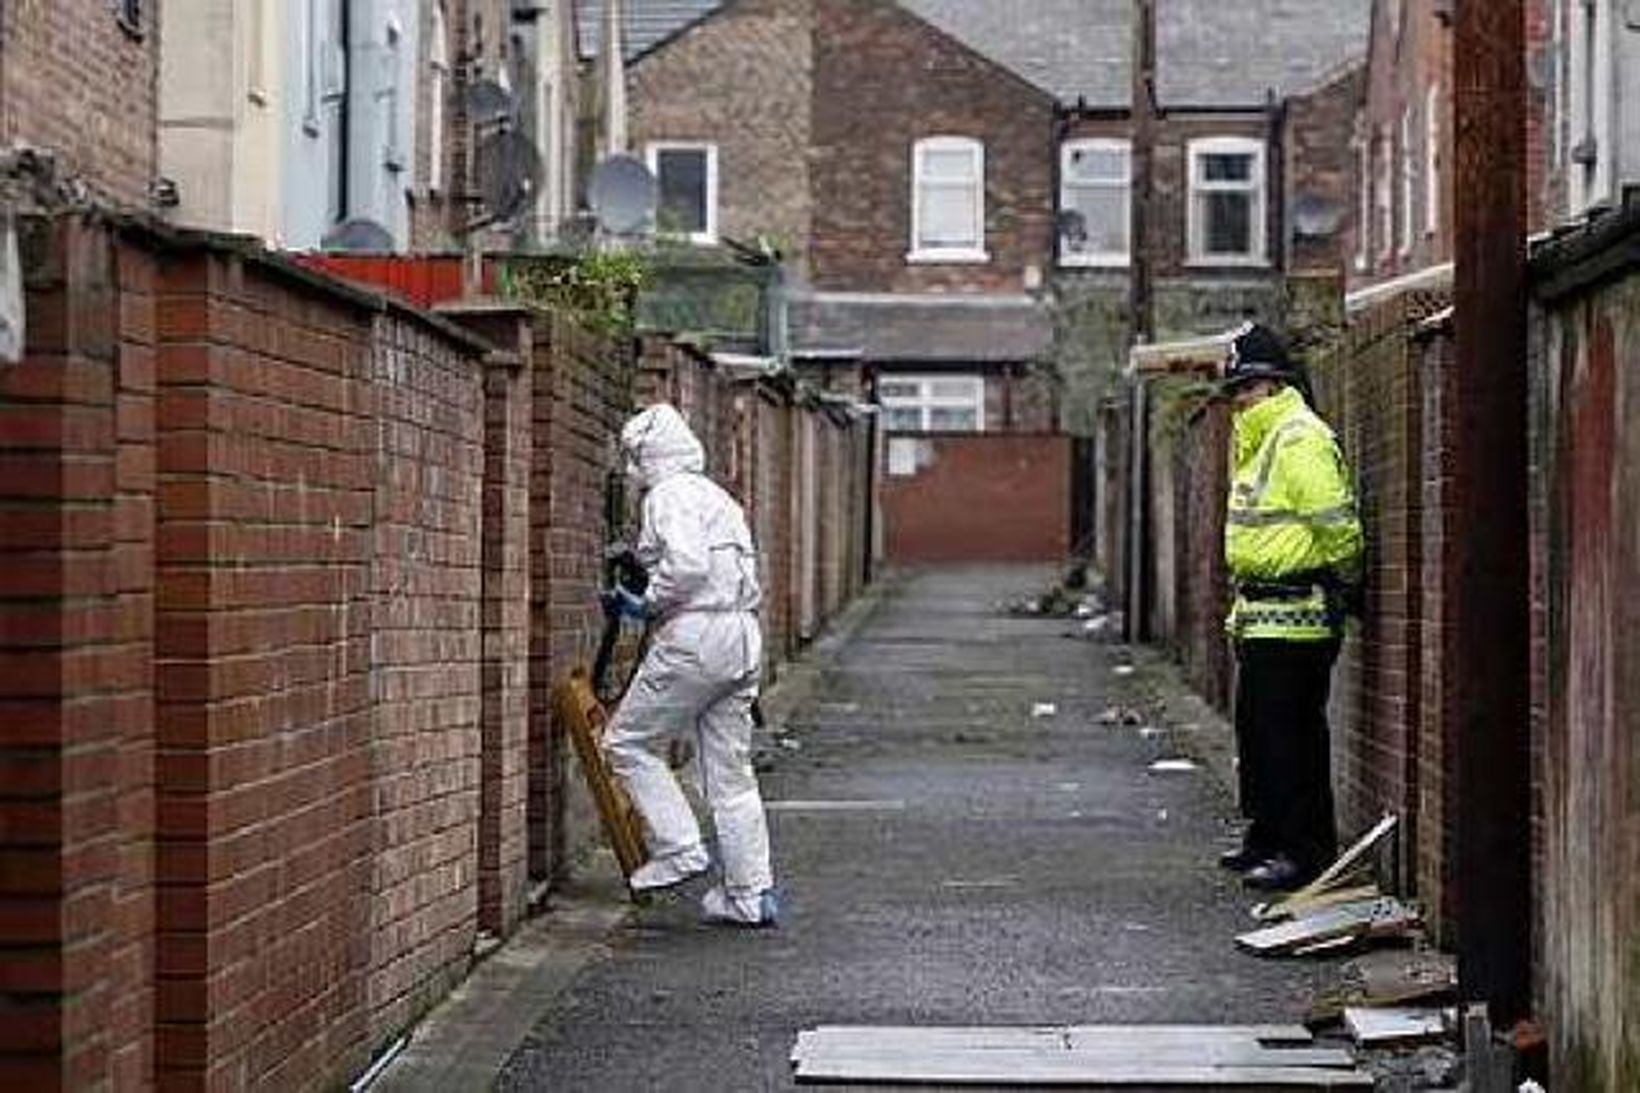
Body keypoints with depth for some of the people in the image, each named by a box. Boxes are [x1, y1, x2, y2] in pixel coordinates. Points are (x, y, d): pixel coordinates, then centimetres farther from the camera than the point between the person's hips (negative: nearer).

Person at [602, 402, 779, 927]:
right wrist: (648, 606, 20)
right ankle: (750, 894, 9)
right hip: (743, 634, 9)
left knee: (629, 742, 4)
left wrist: (648, 605, -6)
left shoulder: (669, 494, -7)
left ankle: (678, 848, -3)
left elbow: (686, 567, -22)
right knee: (730, 771, 10)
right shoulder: (716, 496, 23)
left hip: (695, 638, -9)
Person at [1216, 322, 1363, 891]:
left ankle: (1307, 850, -4)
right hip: (1260, 615, 11)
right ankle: (1267, 838, 26)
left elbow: (1338, 524, -19)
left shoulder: (1300, 440, -15)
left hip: (1294, 616, -11)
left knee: (1290, 732, -8)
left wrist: (1344, 584, -7)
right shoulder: (1257, 443, 18)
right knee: (1256, 724, 17)